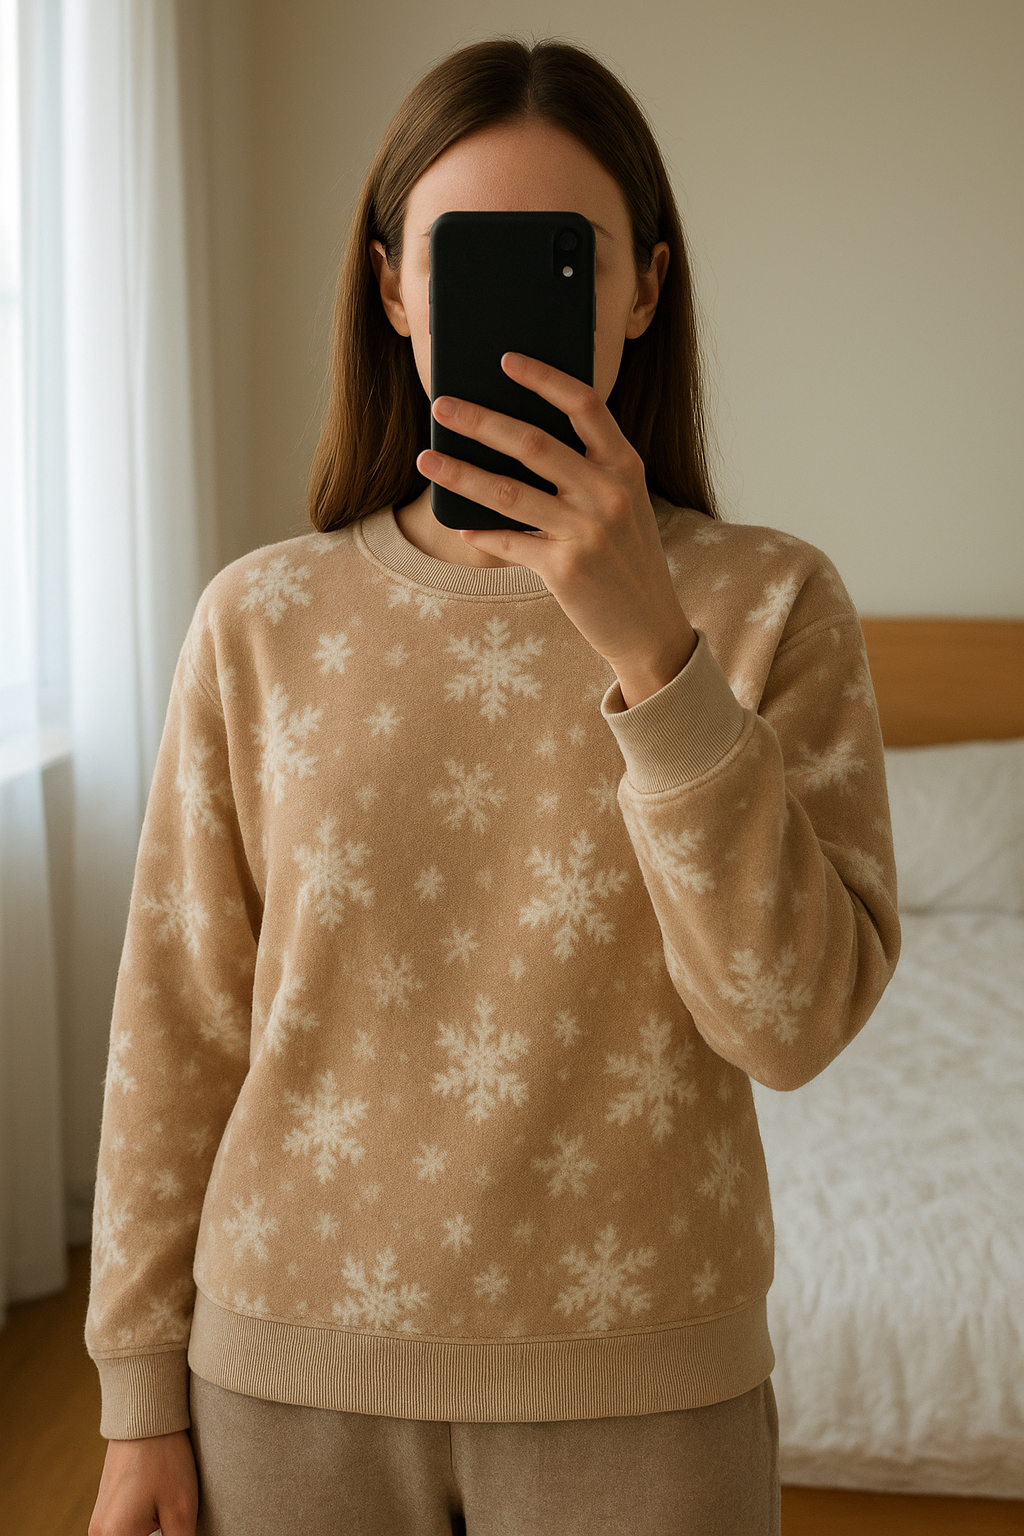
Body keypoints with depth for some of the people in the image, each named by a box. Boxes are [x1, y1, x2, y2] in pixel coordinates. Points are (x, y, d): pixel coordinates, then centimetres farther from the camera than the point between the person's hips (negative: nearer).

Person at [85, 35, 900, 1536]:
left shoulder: (770, 605, -7)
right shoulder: (262, 620, -5)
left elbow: (794, 1017, -17)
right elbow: (179, 1028, 0)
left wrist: (650, 646, -27)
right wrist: (143, 1404, 3)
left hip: (638, 1383, 0)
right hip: (294, 1360, 1)